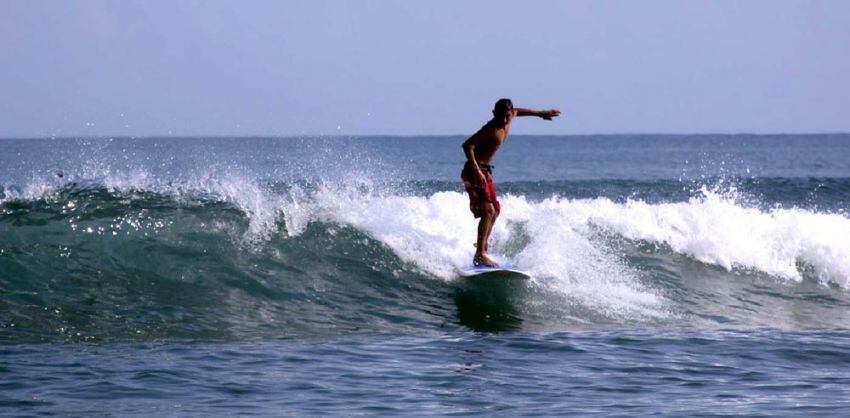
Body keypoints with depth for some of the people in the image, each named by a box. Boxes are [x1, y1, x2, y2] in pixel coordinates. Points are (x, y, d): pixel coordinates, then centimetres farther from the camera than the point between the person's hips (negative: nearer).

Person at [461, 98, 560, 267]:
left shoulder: (508, 120, 4)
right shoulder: (491, 128, -21)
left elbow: (517, 111, 29)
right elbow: (467, 145, -27)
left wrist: (540, 113, 39)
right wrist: (476, 170, -35)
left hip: (485, 171, 10)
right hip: (475, 171, -10)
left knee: (494, 211, 18)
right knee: (488, 210, -19)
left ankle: (482, 249, 26)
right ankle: (480, 254, -25)